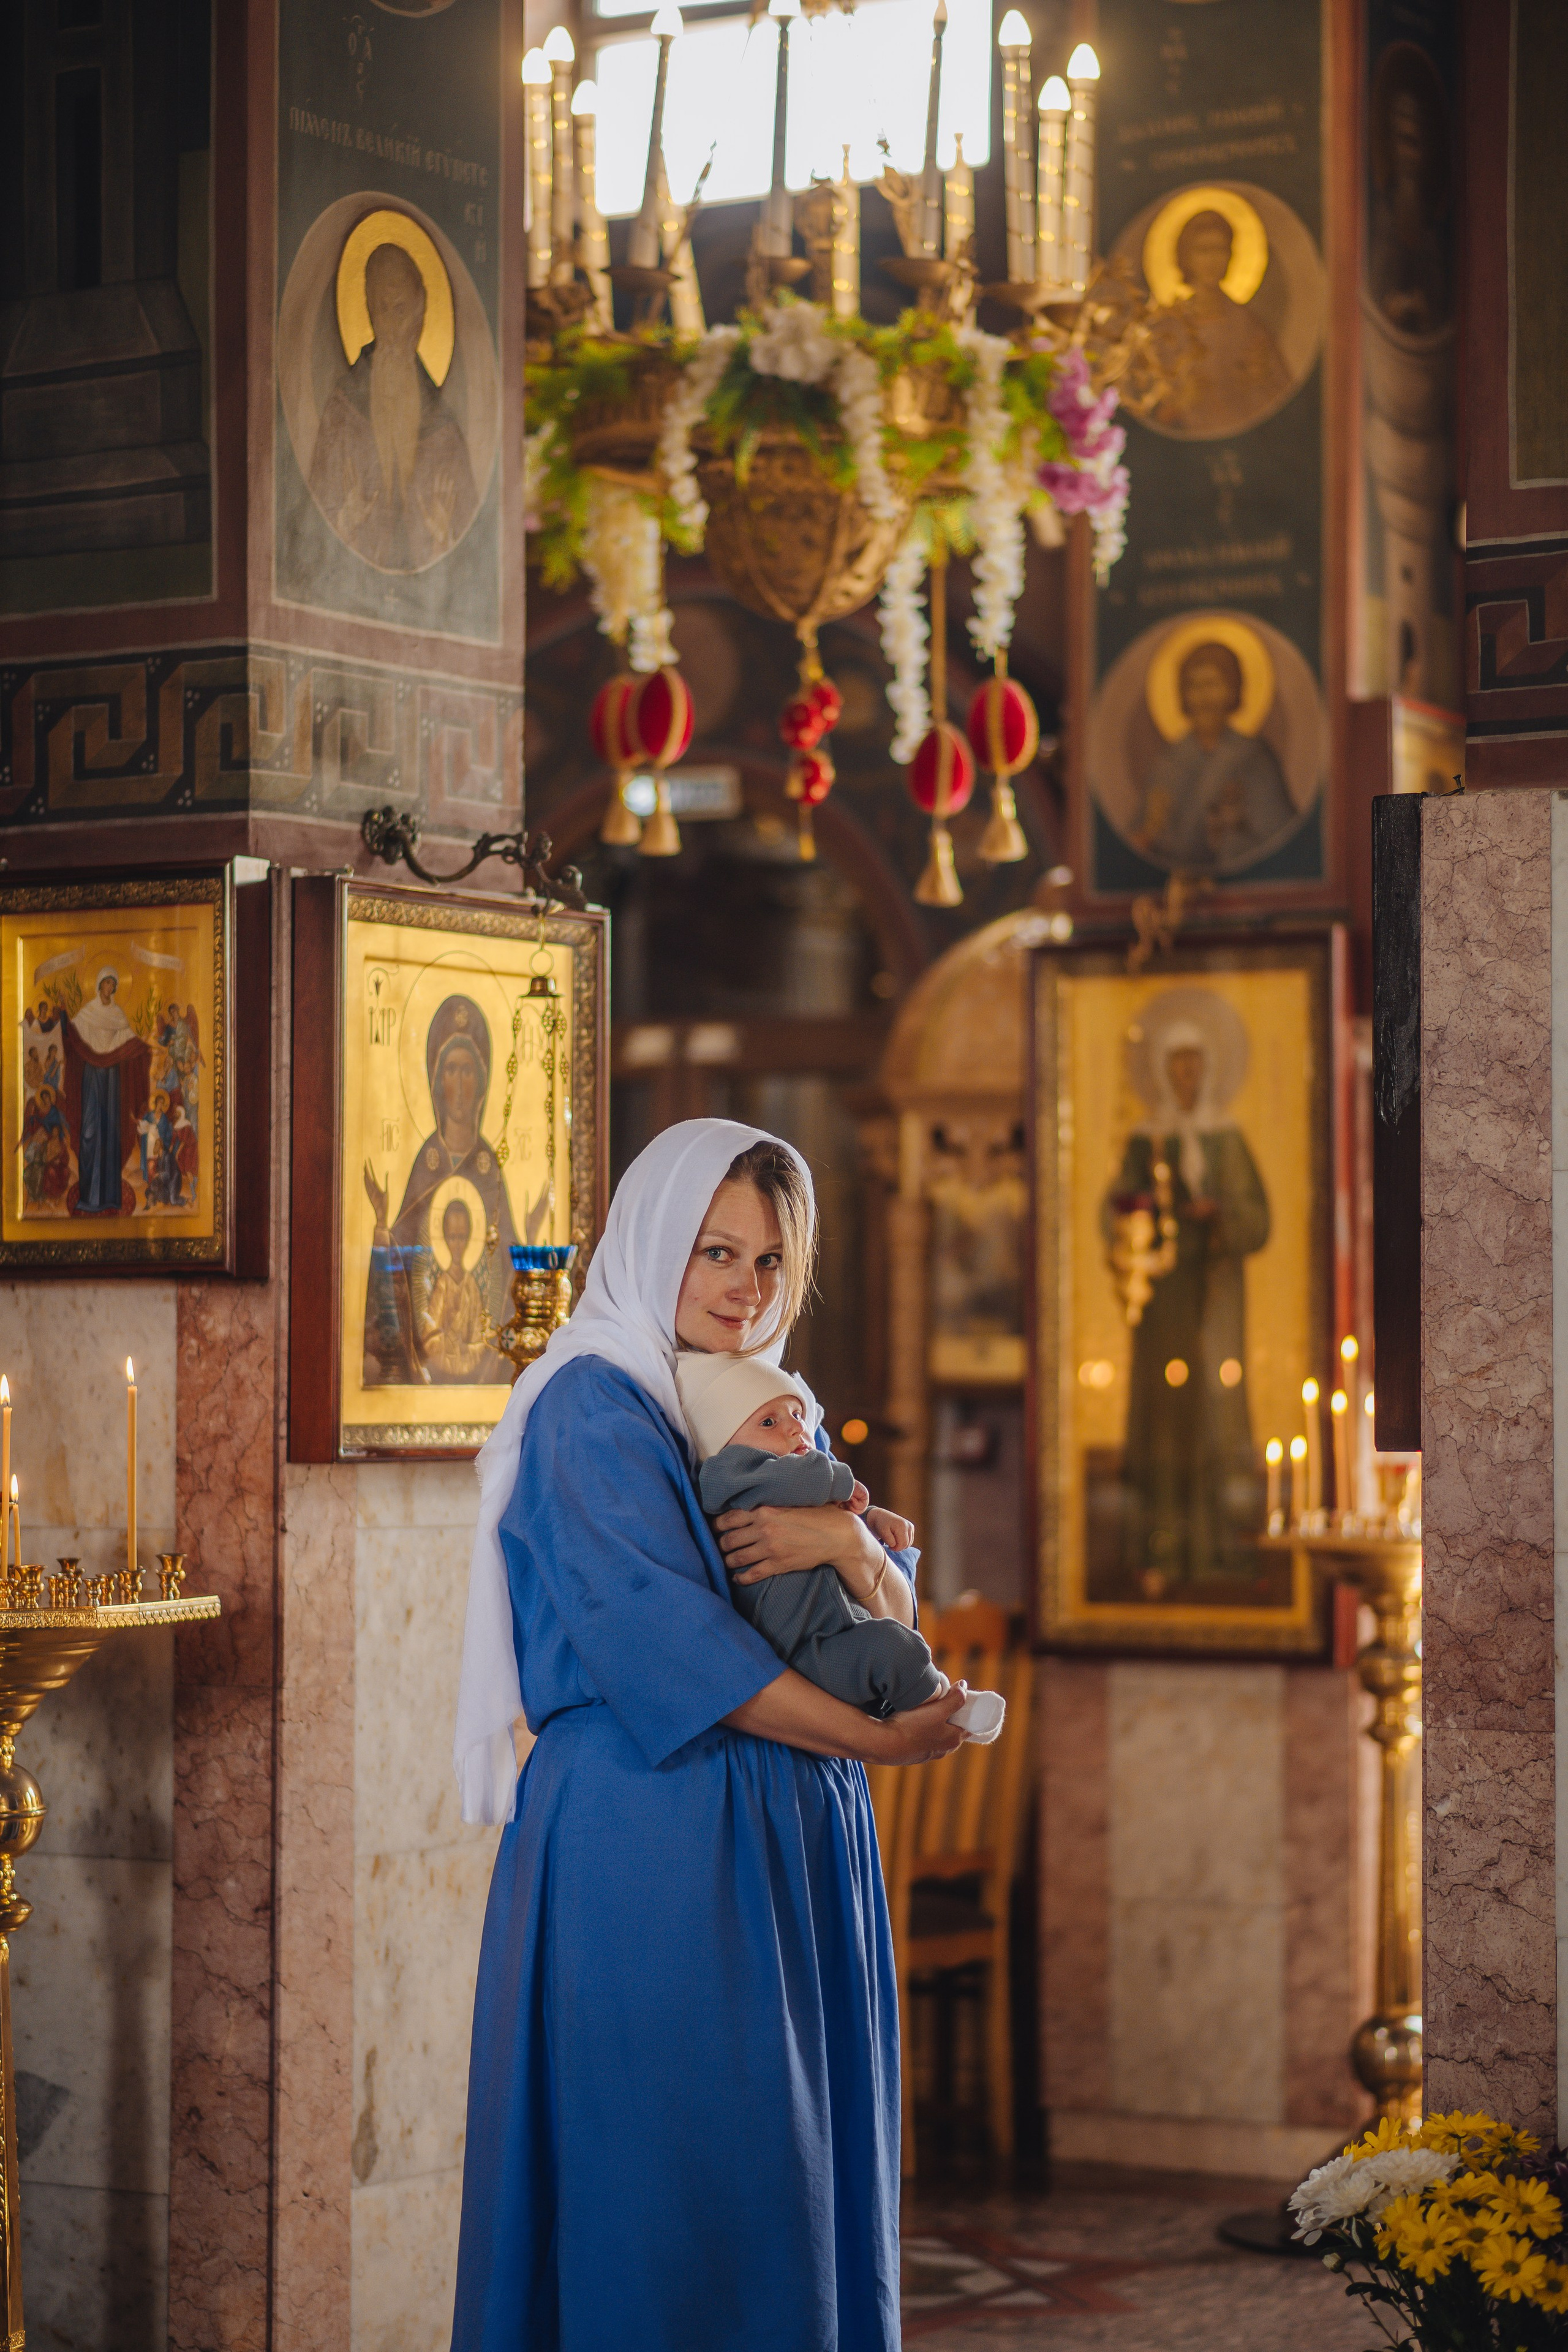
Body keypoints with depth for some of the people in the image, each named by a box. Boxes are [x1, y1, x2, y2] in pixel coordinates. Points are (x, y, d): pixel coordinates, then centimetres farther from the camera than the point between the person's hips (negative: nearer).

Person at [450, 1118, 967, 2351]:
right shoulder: (595, 1408, -8)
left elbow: (896, 1615, 10)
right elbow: (667, 1640, -17)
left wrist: (852, 1546, -13)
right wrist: (874, 1740, -15)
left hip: (792, 1844, 8)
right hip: (653, 1846, -8)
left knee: (802, 2183, 8)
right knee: (684, 2193, -6)